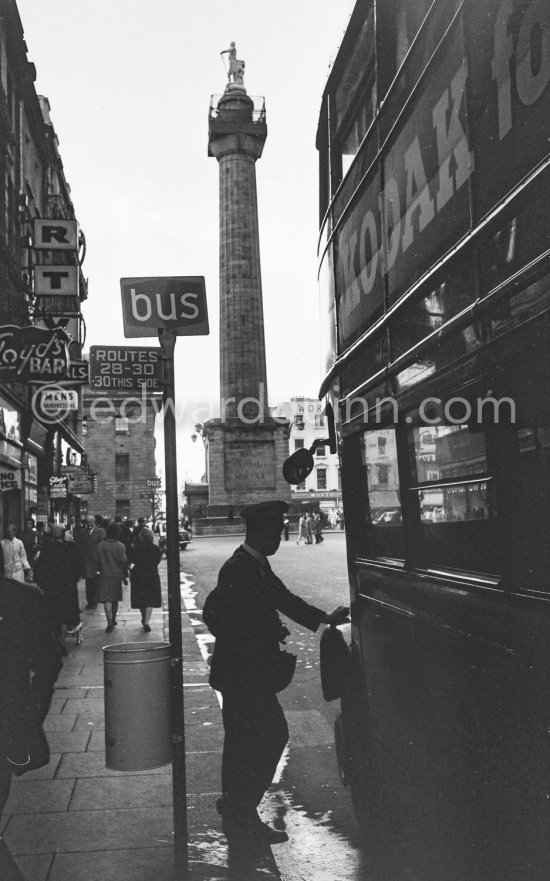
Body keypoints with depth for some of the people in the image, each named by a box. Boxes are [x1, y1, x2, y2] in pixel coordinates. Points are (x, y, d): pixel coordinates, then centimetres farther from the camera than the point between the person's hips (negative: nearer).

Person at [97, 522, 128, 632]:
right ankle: (113, 620, 31)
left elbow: (97, 560, 4)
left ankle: (109, 622, -16)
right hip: (116, 575, 1)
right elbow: (123, 561, -6)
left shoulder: (100, 545, -2)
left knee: (107, 600, -4)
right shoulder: (120, 546, -7)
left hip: (104, 575, 0)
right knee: (115, 599, 17)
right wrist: (124, 576, 2)